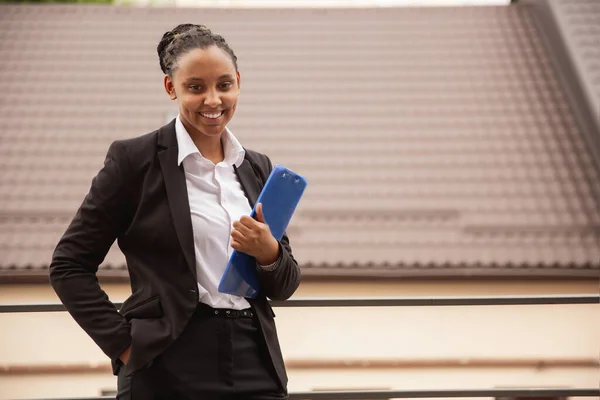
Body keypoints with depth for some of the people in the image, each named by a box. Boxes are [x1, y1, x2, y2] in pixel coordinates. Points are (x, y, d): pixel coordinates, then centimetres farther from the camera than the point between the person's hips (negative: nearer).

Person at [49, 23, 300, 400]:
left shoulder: (258, 168, 9)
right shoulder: (134, 159, -4)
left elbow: (285, 286, 12)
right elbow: (69, 266, -3)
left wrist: (268, 252, -8)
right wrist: (124, 344, -9)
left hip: (256, 368, 4)